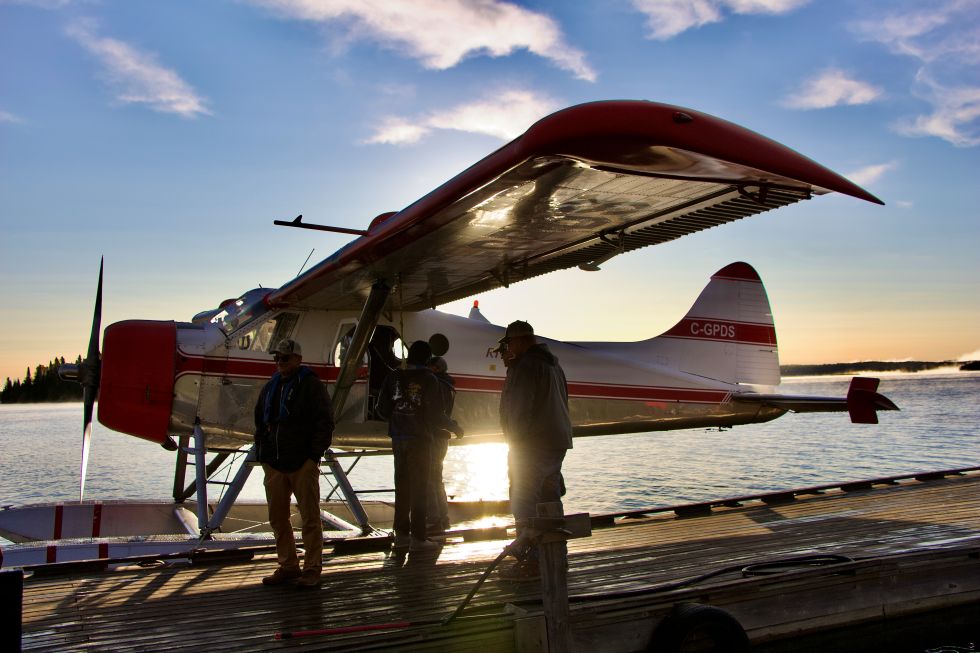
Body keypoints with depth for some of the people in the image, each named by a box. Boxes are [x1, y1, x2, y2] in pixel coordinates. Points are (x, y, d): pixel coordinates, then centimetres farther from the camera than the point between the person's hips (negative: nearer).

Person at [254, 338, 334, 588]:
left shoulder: (312, 385, -3)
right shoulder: (271, 387, 17)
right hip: (274, 464, 7)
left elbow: (325, 422, -7)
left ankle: (312, 570, 6)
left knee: (310, 517, -1)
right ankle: (288, 566, 22)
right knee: (277, 517, 10)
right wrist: (261, 452, 12)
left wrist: (314, 454, -13)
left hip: (303, 464, -7)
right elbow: (260, 421, 24)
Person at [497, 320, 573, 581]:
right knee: (550, 502, 15)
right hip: (558, 442, 10)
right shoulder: (553, 364, 18)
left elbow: (519, 407, -17)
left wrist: (515, 443, -12)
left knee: (524, 504, -6)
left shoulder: (525, 364, -12)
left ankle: (530, 563, -6)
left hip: (531, 444, -10)